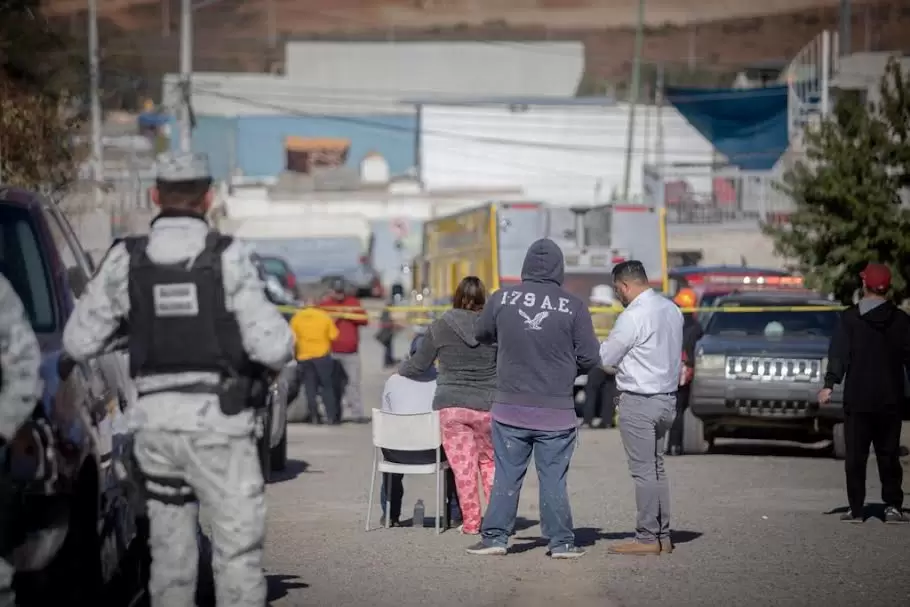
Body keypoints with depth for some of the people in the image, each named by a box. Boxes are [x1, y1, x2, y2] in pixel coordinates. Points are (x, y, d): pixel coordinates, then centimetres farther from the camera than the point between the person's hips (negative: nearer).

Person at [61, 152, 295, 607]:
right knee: (238, 548, -1)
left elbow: (79, 342, 2)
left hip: (155, 418, 4)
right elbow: (271, 345, -13)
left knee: (170, 546, 15)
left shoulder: (126, 261, 0)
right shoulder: (228, 258, -10)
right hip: (218, 418, -4)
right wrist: (287, 347, 9)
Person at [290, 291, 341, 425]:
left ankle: (314, 416, 2)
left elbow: (293, 339, -1)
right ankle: (332, 417, 3)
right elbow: (334, 336, -1)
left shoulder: (297, 317, 0)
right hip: (322, 355, -1)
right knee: (328, 386, 7)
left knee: (310, 388, 7)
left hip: (304, 357, 1)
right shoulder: (324, 316, -1)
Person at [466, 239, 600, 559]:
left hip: (510, 408, 1)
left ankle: (495, 536, 11)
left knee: (506, 475, 10)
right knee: (554, 478, 6)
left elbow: (482, 335, 15)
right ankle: (561, 541, 9)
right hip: (556, 411, -1)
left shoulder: (501, 299, -3)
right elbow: (589, 358, -4)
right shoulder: (573, 306, -9)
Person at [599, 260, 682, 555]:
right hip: (667, 396, 9)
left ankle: (647, 539, -2)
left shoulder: (633, 316, -18)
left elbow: (605, 357, -11)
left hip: (639, 402, -9)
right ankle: (662, 536, 18)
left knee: (643, 471, -4)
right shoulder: (671, 309, 8)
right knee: (656, 468, 15)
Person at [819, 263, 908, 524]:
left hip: (857, 399, -2)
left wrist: (829, 385, -13)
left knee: (856, 455, 3)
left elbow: (839, 354, -11)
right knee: (889, 454, 10)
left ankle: (856, 509, 1)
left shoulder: (850, 318, -5)